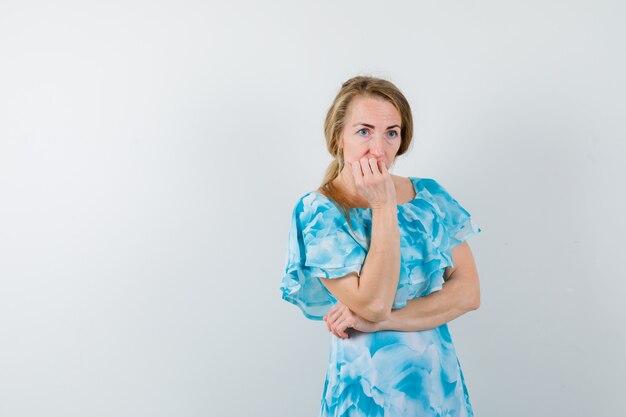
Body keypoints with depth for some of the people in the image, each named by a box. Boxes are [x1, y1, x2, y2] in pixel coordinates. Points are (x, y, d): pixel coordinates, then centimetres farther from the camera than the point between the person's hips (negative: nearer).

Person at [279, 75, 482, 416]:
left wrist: (381, 320, -17)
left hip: (441, 378, 4)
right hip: (368, 388, -3)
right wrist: (383, 207, -23)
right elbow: (373, 305, -22)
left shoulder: (430, 196, -2)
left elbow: (468, 292, -8)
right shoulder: (318, 212, -14)